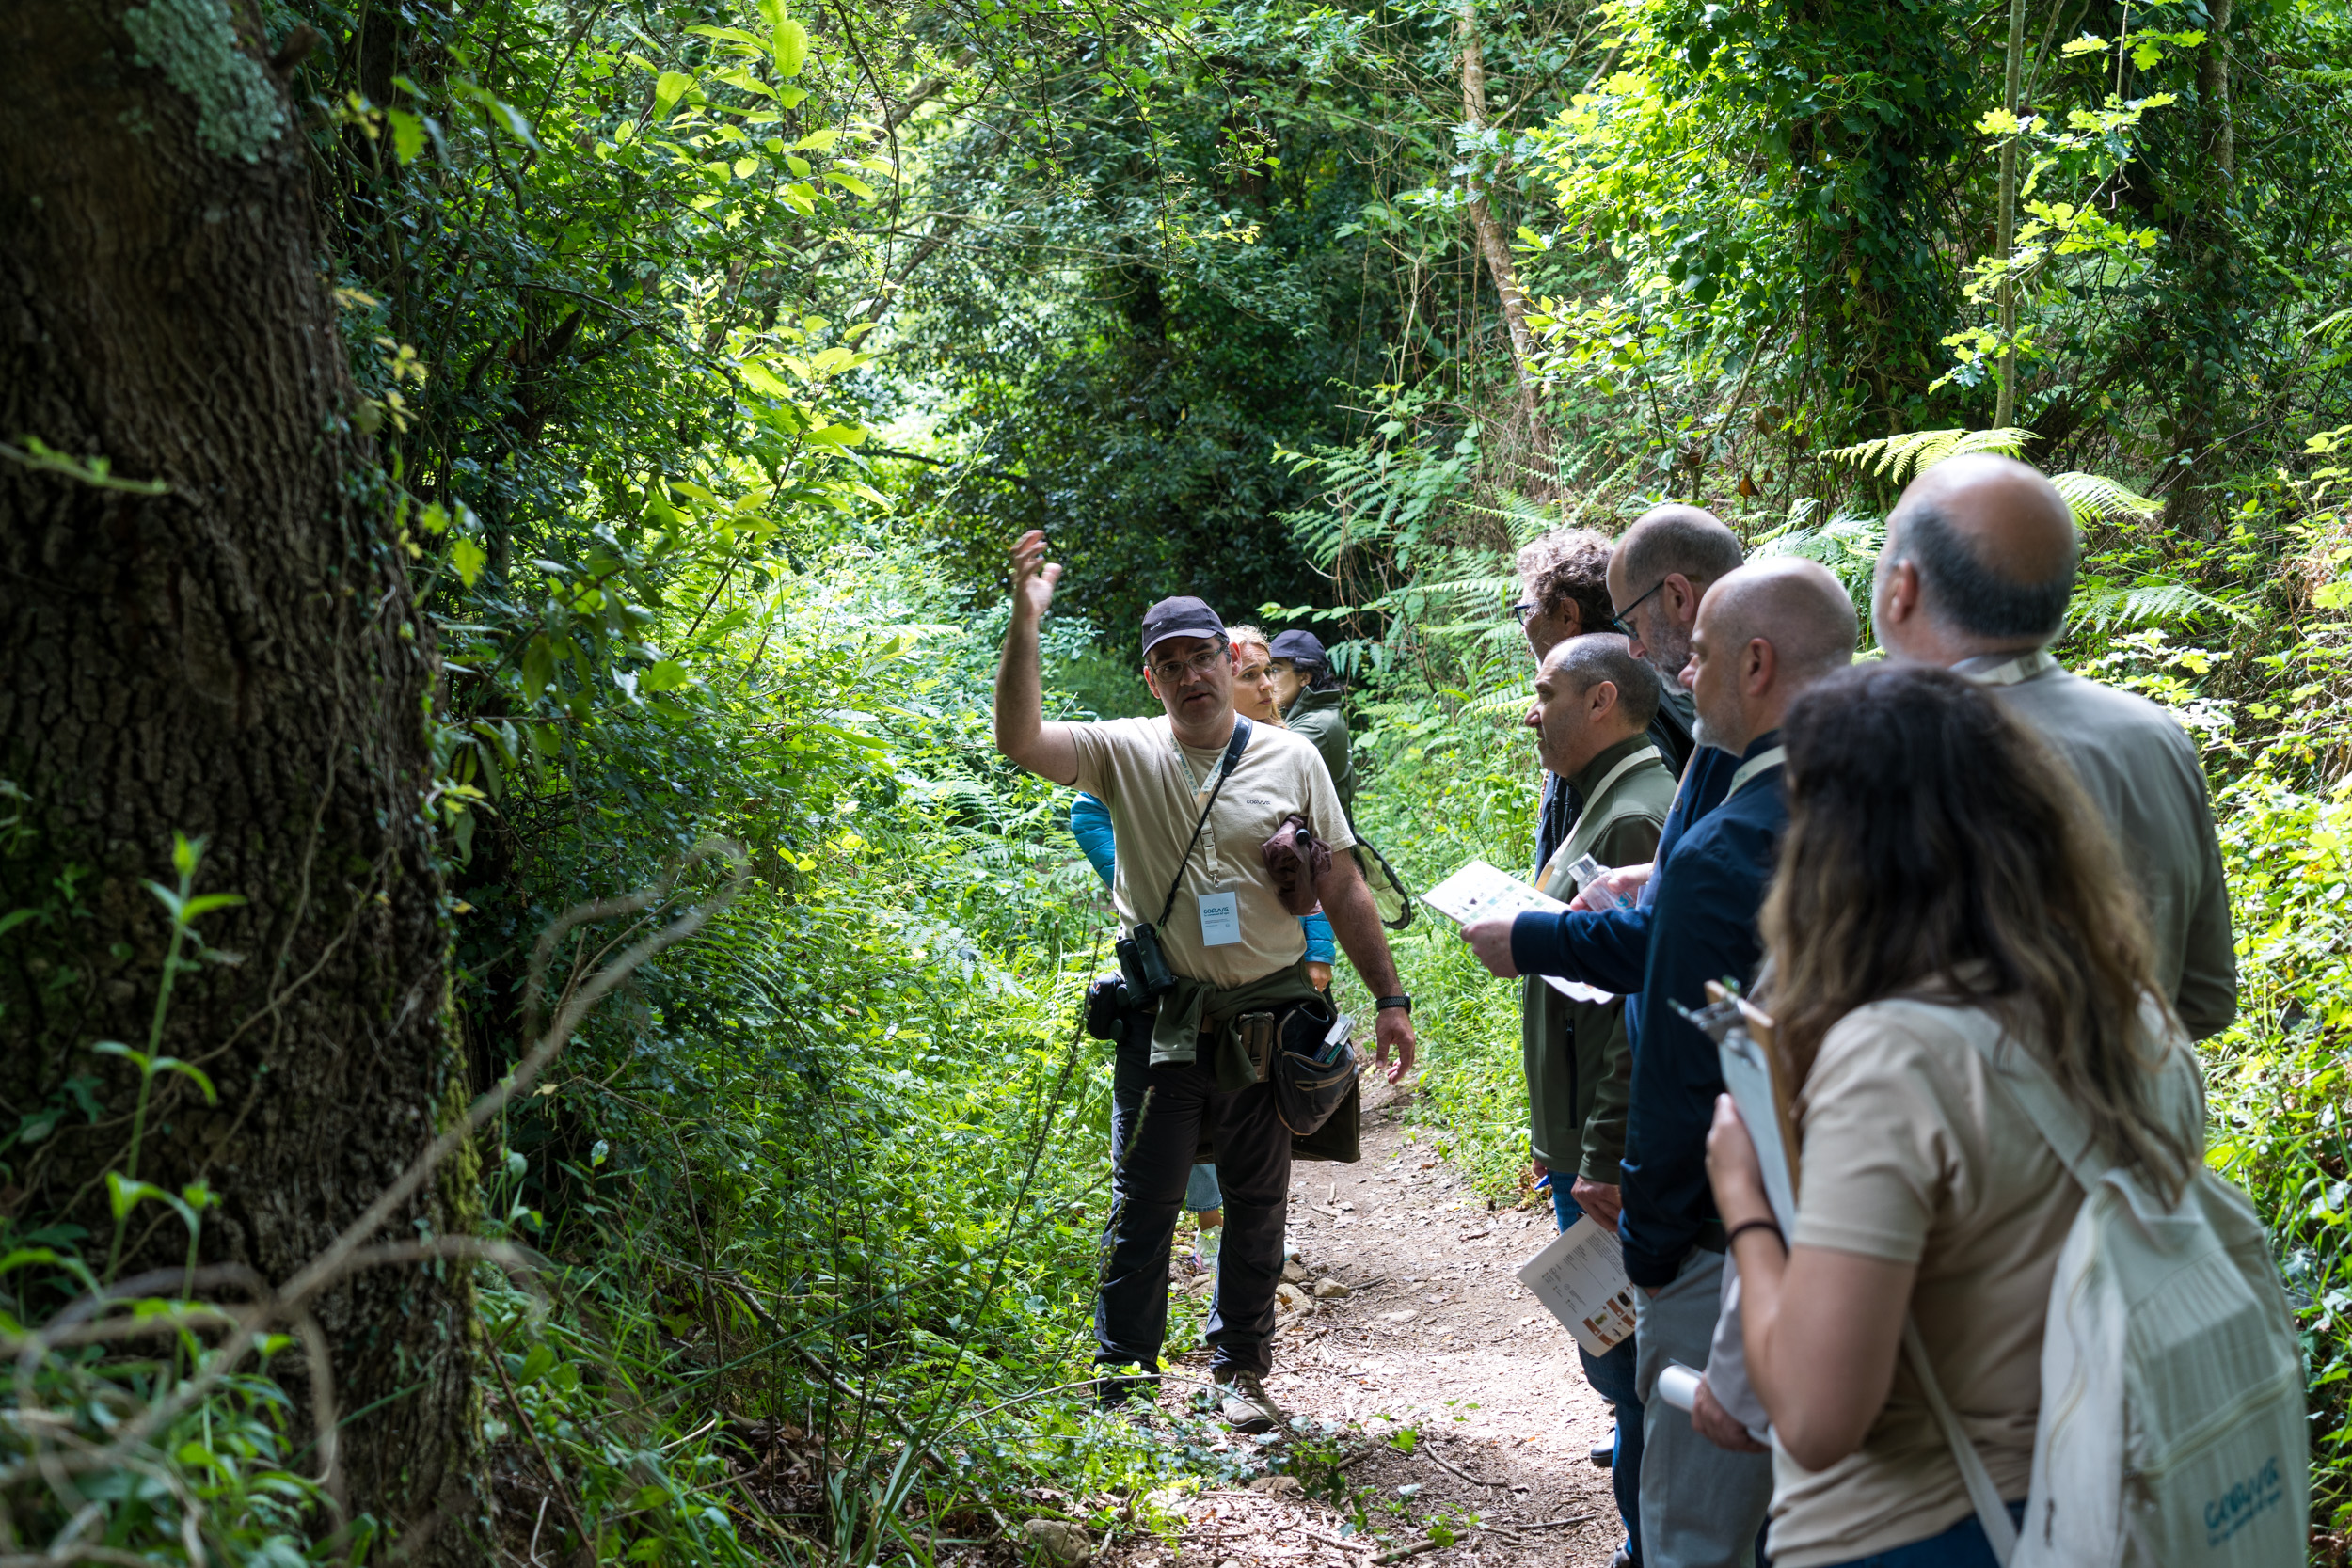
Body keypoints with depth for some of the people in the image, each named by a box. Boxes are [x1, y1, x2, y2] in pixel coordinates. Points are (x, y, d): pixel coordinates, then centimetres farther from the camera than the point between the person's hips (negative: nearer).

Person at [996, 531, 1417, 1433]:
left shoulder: (1290, 759, 3)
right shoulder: (1126, 754, 0)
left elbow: (1343, 890, 5)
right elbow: (1020, 742, -16)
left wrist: (1389, 998, 3)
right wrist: (1025, 624, -25)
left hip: (1268, 1017, 1)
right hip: (1164, 1017, -1)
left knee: (1257, 1204, 10)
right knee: (1142, 1202, 4)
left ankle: (1242, 1372, 24)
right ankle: (1122, 1373, 16)